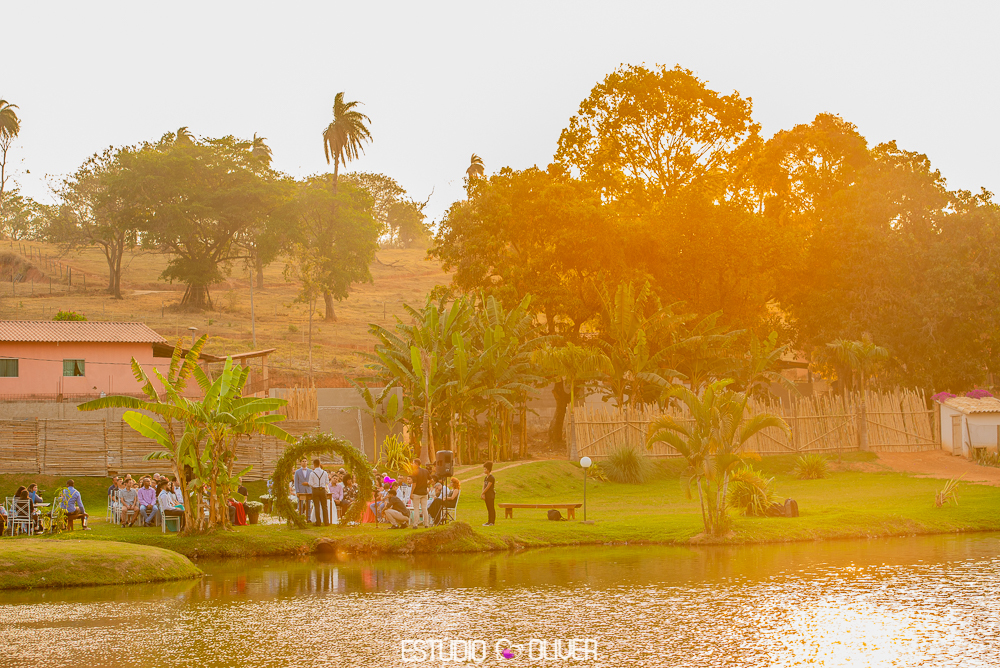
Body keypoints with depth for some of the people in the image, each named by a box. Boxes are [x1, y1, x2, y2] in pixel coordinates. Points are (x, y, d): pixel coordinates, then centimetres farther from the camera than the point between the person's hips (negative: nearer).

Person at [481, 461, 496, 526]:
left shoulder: (491, 478, -14)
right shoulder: (485, 478, 14)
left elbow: (488, 487, -17)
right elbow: (483, 486, 8)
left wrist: (482, 494, -12)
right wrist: (483, 494, -6)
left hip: (491, 495, -9)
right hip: (486, 495, 9)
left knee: (491, 508, -5)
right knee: (488, 508, 11)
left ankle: (491, 522, -3)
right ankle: (489, 521, 16)